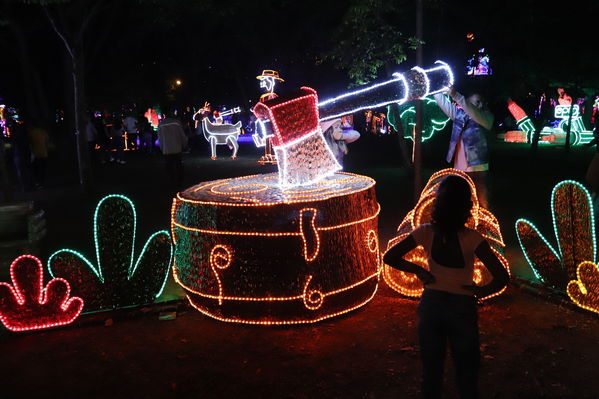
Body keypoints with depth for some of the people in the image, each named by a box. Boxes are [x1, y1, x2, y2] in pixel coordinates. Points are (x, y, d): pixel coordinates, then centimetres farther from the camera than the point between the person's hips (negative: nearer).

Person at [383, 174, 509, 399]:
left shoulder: (426, 232, -12)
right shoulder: (471, 239, -19)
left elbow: (389, 258, -9)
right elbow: (501, 278, -23)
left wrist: (418, 270, 0)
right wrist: (479, 292, -6)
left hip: (431, 304, 2)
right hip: (462, 307, -2)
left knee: (431, 370, 19)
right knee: (466, 374, 17)